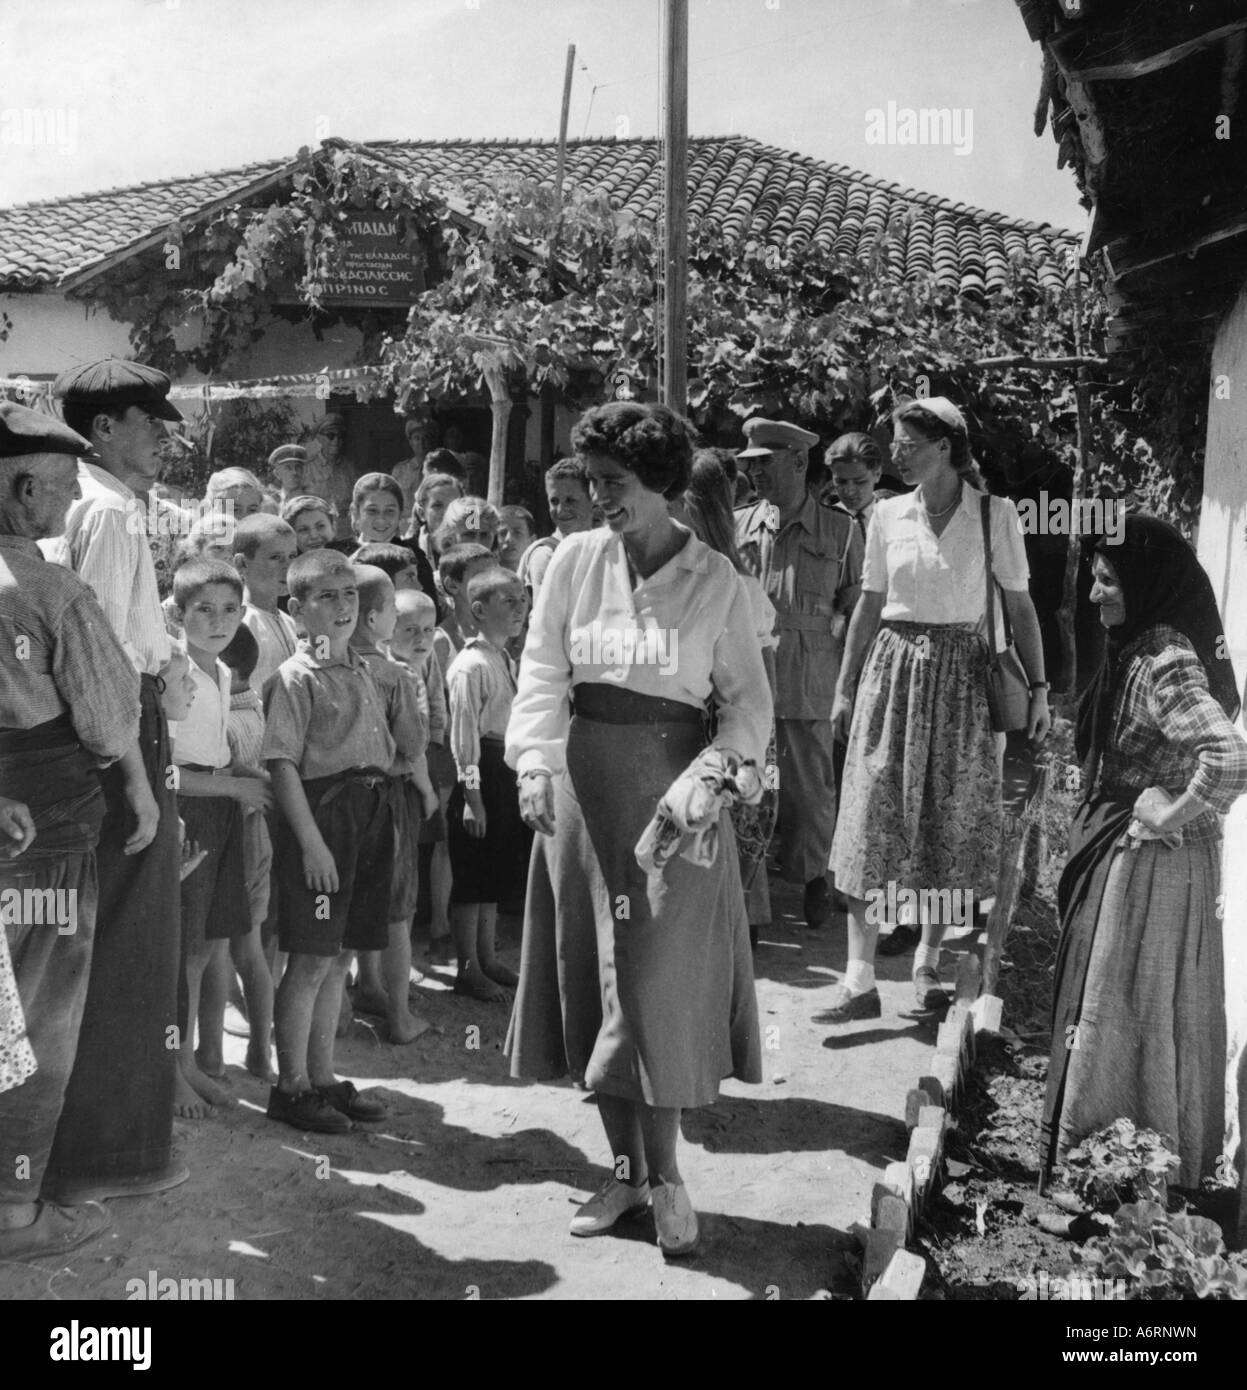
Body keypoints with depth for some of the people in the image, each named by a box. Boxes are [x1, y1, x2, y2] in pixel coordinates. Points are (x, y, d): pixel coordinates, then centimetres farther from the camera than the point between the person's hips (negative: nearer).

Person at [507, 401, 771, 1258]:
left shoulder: (715, 579, -3)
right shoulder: (576, 561, 1)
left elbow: (748, 696, -2)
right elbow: (543, 671, -2)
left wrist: (723, 764, -19)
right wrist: (535, 759, -16)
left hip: (672, 783, -3)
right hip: (585, 785, 3)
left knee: (660, 982, -3)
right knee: (590, 976, 8)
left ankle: (665, 1175, 15)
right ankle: (626, 1168, 24)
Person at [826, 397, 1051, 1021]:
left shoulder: (995, 515, -2)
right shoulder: (888, 515, 4)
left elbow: (1020, 605, 0)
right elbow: (869, 607, 10)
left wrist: (1038, 687, -4)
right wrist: (845, 689, 9)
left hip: (962, 674, -1)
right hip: (893, 670, 2)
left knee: (951, 825, 6)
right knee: (871, 822, -5)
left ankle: (927, 964, 22)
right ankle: (860, 977, -3)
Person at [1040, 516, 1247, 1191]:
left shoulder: (1165, 665, -22)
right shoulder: (1136, 652, 7)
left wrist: (1172, 816, -22)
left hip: (1147, 866, -10)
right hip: (1121, 857, 10)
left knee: (1122, 1010, 3)